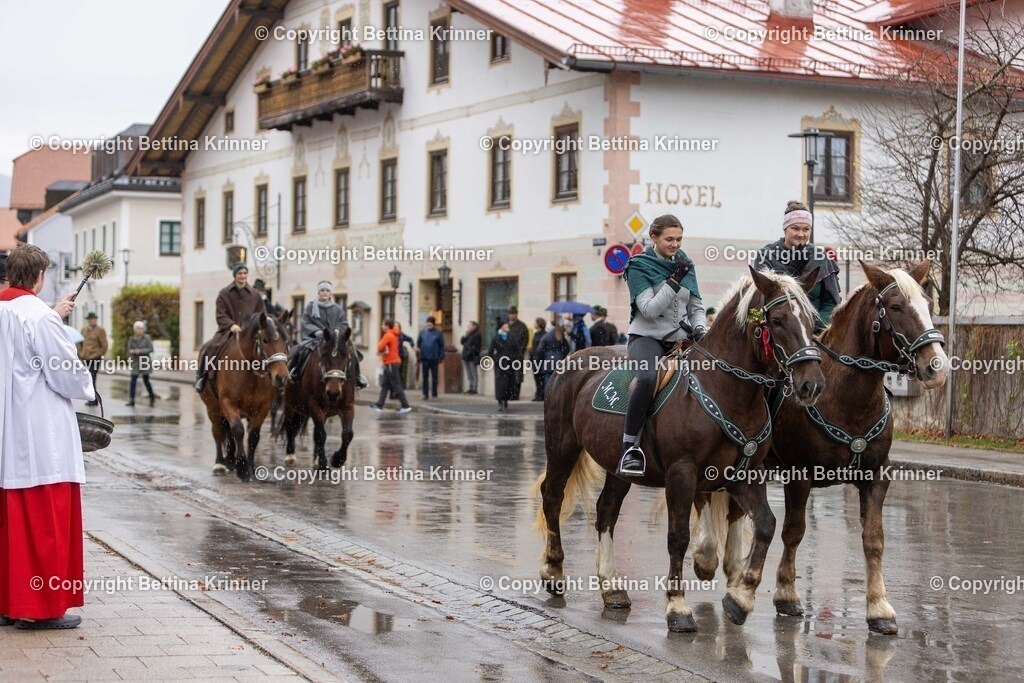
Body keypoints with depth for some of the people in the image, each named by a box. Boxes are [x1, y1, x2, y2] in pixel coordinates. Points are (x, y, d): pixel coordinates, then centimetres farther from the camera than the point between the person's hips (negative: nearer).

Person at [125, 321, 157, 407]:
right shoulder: (131, 339, 5)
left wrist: (140, 351, -18)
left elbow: (151, 349, -9)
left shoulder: (146, 338, -4)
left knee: (146, 380, 5)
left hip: (145, 361, -2)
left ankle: (152, 396, 26)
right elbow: (129, 350, 11)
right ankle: (131, 400, -8)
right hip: (135, 362, 2)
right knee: (133, 381, -7)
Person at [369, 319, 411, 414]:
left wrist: (381, 350, 3)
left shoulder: (388, 336, -15)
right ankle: (379, 405, 12)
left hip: (391, 363, -10)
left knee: (396, 385, -7)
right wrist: (383, 350, -7)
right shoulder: (393, 335, 15)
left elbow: (380, 347, -19)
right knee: (385, 385, 10)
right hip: (391, 362, 10)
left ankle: (405, 406, -6)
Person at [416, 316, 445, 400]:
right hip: (425, 358, 1)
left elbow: (442, 345, -1)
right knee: (425, 377, 4)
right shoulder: (422, 332, 3)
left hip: (434, 358, -1)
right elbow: (418, 343, 6)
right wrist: (418, 356, 2)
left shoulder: (438, 333, -1)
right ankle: (425, 394, 8)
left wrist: (441, 357, -6)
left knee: (434, 377, 6)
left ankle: (434, 394, 14)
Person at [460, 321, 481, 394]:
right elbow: (462, 342, 15)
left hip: (472, 358, -9)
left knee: (473, 374, -6)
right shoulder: (468, 335, 19)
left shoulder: (477, 335, -8)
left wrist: (469, 353, -19)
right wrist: (465, 336, 0)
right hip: (466, 358, 9)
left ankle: (474, 389, -6)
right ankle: (471, 388, 14)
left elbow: (475, 347, -15)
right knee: (469, 374, 11)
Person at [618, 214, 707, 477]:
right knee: (648, 378, -36)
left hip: (680, 338, 6)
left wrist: (699, 328, -3)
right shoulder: (639, 266, -3)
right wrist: (674, 280, -19)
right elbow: (649, 309, -14)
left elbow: (696, 307, 17)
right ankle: (629, 446, -31)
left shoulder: (686, 264, 12)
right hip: (647, 337, -6)